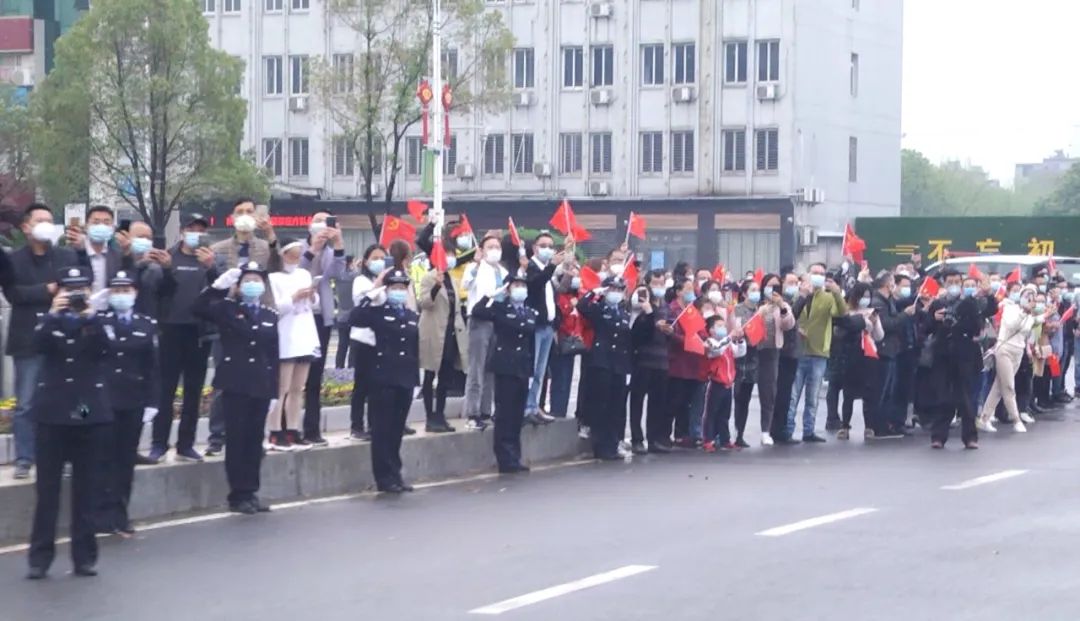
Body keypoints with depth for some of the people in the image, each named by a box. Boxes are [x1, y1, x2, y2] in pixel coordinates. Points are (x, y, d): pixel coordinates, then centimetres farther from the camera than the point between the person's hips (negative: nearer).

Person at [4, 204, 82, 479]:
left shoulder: (69, 256, 8)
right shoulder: (13, 260, 3)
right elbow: (13, 292, -10)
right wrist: (47, 291, -15)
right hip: (29, 341, -1)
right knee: (26, 404, 1)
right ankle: (24, 460, 7)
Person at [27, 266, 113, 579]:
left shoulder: (98, 321, 5)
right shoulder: (51, 320, 6)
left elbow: (105, 349, -13)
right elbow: (39, 345, -13)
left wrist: (90, 317, -22)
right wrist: (53, 314, -24)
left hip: (89, 411, 0)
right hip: (53, 411, 0)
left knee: (85, 489, 4)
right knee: (47, 488, 0)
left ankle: (84, 556, 9)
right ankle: (40, 557, 2)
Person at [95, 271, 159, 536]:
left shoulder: (148, 324, 7)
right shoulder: (97, 320, 1)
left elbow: (152, 366, 5)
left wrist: (152, 401, 0)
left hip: (134, 401, 2)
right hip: (103, 400, -2)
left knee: (127, 458, 6)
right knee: (105, 457, -3)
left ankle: (120, 514, 12)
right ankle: (105, 513, -2)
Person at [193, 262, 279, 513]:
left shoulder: (271, 315, 12)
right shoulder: (227, 308, 3)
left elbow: (274, 354, 10)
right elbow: (198, 309, -14)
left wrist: (274, 389, 5)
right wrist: (219, 285, -20)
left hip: (261, 385, 4)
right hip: (235, 384, -3)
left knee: (255, 439, 7)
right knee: (236, 439, -2)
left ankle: (251, 492, 14)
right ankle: (238, 495, 2)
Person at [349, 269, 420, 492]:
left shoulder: (412, 316, 14)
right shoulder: (378, 312, -1)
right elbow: (354, 319, -20)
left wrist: (415, 375, 12)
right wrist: (373, 292, -17)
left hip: (405, 379, 5)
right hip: (383, 378, -5)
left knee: (397, 429, 10)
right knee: (382, 429, -2)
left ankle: (395, 473, 16)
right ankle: (385, 476, 0)